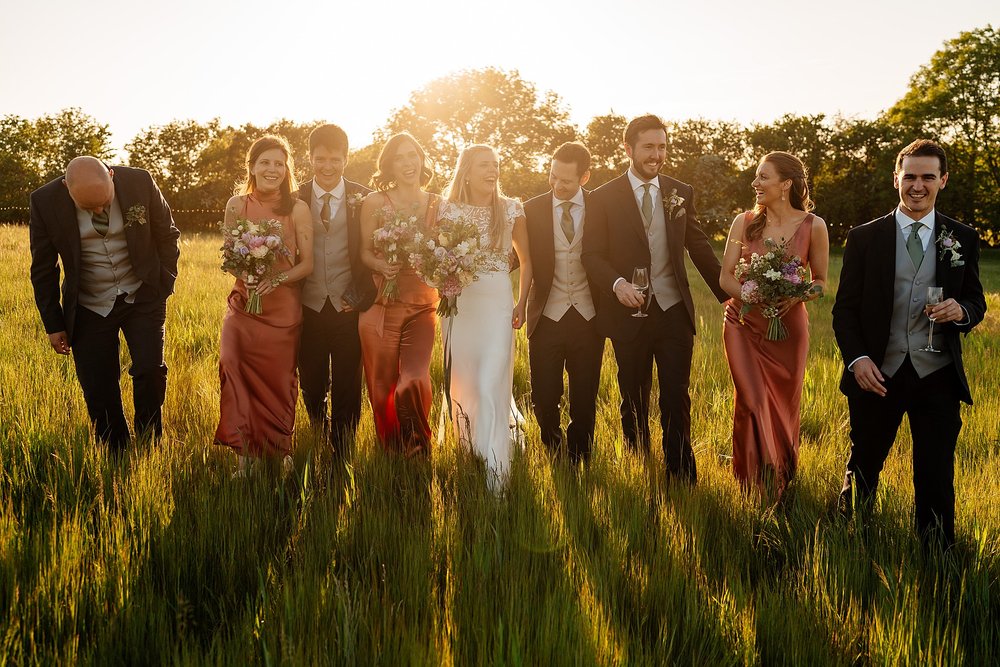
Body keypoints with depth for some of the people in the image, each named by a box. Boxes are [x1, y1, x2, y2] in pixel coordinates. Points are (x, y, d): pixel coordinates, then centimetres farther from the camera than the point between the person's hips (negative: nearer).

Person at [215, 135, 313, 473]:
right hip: (243, 305, 1)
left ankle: (280, 452, 23)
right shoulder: (237, 205, 2)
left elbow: (307, 264, -2)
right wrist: (246, 273, -13)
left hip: (284, 307, -1)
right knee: (240, 379, -8)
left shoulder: (297, 208, -2)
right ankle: (246, 456, 2)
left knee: (279, 382, 6)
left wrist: (276, 279, -19)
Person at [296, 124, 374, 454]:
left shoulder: (363, 199, 2)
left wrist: (363, 298, -5)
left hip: (349, 307, -1)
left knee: (347, 389, 2)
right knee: (312, 387, 8)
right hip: (309, 308, 1)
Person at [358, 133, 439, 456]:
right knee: (382, 384, 4)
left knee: (415, 380, -14)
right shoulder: (375, 202, 2)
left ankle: (416, 446, 11)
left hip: (422, 306, 1)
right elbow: (365, 251, 4)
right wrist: (381, 265, -17)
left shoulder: (438, 205, 9)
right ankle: (390, 452, 26)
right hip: (381, 305, -1)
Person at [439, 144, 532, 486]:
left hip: (497, 302, -2)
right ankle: (468, 453, 30)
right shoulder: (449, 210, 3)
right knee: (462, 381, 10)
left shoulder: (511, 209, 2)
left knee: (491, 384, -11)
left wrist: (522, 303, 3)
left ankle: (494, 471, -8)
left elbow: (526, 259, 10)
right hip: (457, 301, 2)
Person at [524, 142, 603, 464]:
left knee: (584, 400, 7)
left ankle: (578, 461, 24)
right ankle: (552, 455, 29)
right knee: (544, 398, 4)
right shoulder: (532, 210, 1)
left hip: (588, 317, 0)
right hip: (547, 317, 0)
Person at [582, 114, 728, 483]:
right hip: (629, 312, -1)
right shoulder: (604, 198, 0)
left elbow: (700, 249, 12)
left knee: (676, 399, -2)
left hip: (674, 311, 1)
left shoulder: (681, 194, 8)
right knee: (634, 402, 9)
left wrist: (729, 296, 9)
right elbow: (592, 255, -3)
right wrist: (617, 283, -22)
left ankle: (682, 478, 7)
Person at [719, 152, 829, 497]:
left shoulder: (813, 226, -5)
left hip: (789, 326, 0)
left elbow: (821, 282, 3)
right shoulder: (744, 222, -1)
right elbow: (726, 277, -1)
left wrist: (797, 296, -18)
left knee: (783, 407, 10)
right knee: (753, 401, -9)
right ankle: (753, 485, 8)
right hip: (744, 323, 0)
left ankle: (781, 486, 33)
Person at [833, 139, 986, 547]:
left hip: (937, 376, 0)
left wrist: (962, 311, -12)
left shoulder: (962, 239, 6)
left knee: (937, 479, 2)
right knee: (863, 468, 13)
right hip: (877, 374, 0)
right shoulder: (864, 238, 3)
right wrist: (857, 358, -12)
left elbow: (976, 302, 13)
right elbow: (845, 309, 3)